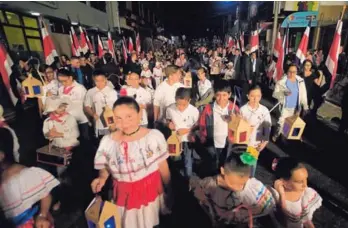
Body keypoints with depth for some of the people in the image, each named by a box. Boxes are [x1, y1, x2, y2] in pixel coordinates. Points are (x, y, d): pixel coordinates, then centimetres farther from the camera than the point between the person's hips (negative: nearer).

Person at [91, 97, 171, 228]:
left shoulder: (154, 136, -16)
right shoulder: (107, 141, -13)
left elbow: (163, 167, -7)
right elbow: (105, 166, 4)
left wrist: (169, 191, 2)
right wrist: (102, 178, -17)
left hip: (151, 189, 0)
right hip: (124, 193, 1)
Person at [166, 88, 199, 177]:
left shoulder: (194, 111, -22)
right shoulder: (170, 109, -16)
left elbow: (197, 125, -9)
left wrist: (188, 130, -23)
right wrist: (169, 123, -16)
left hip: (187, 140, -2)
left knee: (188, 162, 13)